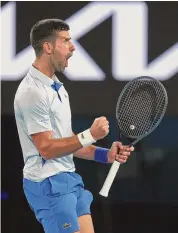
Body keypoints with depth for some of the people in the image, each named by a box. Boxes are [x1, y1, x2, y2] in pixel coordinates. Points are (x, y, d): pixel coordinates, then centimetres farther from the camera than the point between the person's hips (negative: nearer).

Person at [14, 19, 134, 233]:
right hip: (48, 183, -10)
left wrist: (105, 154, 6)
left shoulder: (56, 87, 15)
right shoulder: (33, 92, -16)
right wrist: (90, 135, -18)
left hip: (69, 180, 10)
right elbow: (47, 148, -19)